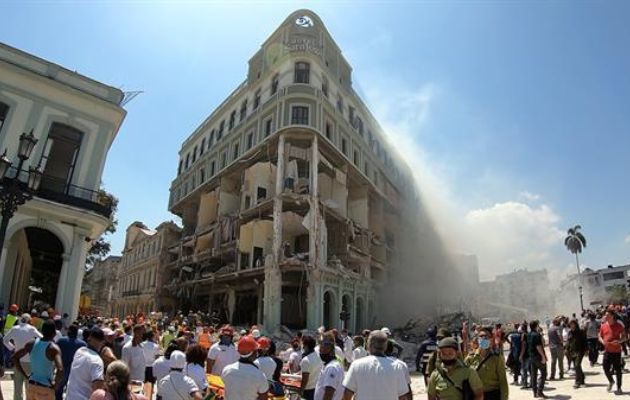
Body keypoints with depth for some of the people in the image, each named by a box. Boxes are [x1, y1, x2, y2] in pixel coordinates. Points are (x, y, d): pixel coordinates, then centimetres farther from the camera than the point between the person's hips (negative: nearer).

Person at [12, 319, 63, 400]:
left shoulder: (32, 343, -2)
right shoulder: (54, 348, -20)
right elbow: (60, 370, -32)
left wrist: (25, 375, 10)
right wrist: (55, 386, -14)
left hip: (31, 386, 6)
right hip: (45, 389, -6)